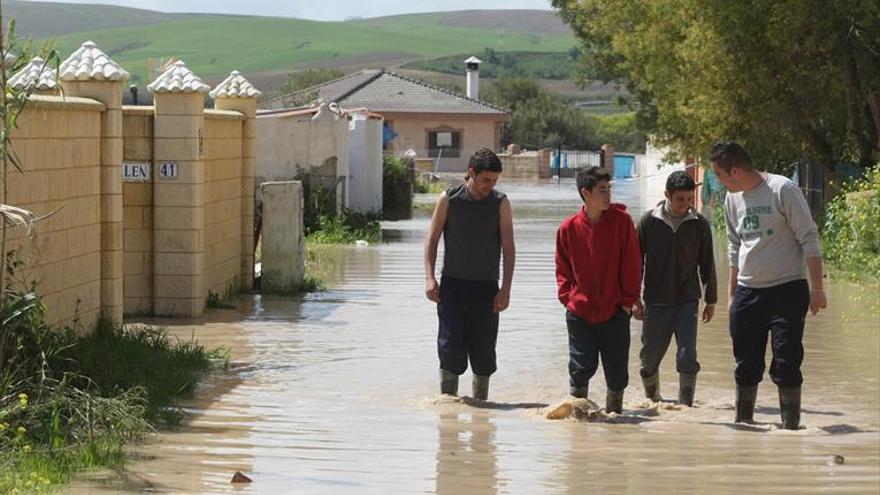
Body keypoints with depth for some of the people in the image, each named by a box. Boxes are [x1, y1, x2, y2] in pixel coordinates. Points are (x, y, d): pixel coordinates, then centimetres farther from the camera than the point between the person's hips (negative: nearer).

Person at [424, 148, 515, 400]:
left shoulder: (500, 203, -1)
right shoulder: (449, 199, -1)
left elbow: (509, 248, 1)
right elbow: (432, 239, 4)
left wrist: (506, 289, -6)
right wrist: (429, 278, -6)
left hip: (485, 287, 1)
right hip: (452, 284, -1)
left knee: (483, 348, 2)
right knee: (450, 344, -8)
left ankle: (480, 399, 15)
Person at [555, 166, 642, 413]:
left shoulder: (621, 221, -5)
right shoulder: (568, 228, -2)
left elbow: (632, 263, -2)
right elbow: (562, 269, 9)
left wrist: (629, 300, -3)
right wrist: (567, 298, -1)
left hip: (615, 311, 0)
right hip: (579, 312, 0)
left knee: (616, 370, 5)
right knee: (581, 368, 3)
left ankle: (614, 409, 21)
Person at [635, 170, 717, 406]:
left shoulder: (699, 224, -1)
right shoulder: (649, 221, -3)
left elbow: (707, 264, 8)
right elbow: (636, 261, 2)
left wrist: (711, 300, 10)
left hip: (687, 301, 0)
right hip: (656, 302, 0)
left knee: (687, 357, -11)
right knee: (650, 358, 8)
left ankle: (685, 404, -3)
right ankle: (652, 401, 28)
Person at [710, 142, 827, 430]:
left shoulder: (782, 190, -11)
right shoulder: (732, 198, 9)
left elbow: (809, 239, -10)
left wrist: (816, 288, -13)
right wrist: (732, 293, 17)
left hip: (787, 289, -6)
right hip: (748, 292, 6)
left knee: (786, 364, -6)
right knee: (746, 364, 10)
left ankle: (790, 428, 0)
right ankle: (742, 425, 21)